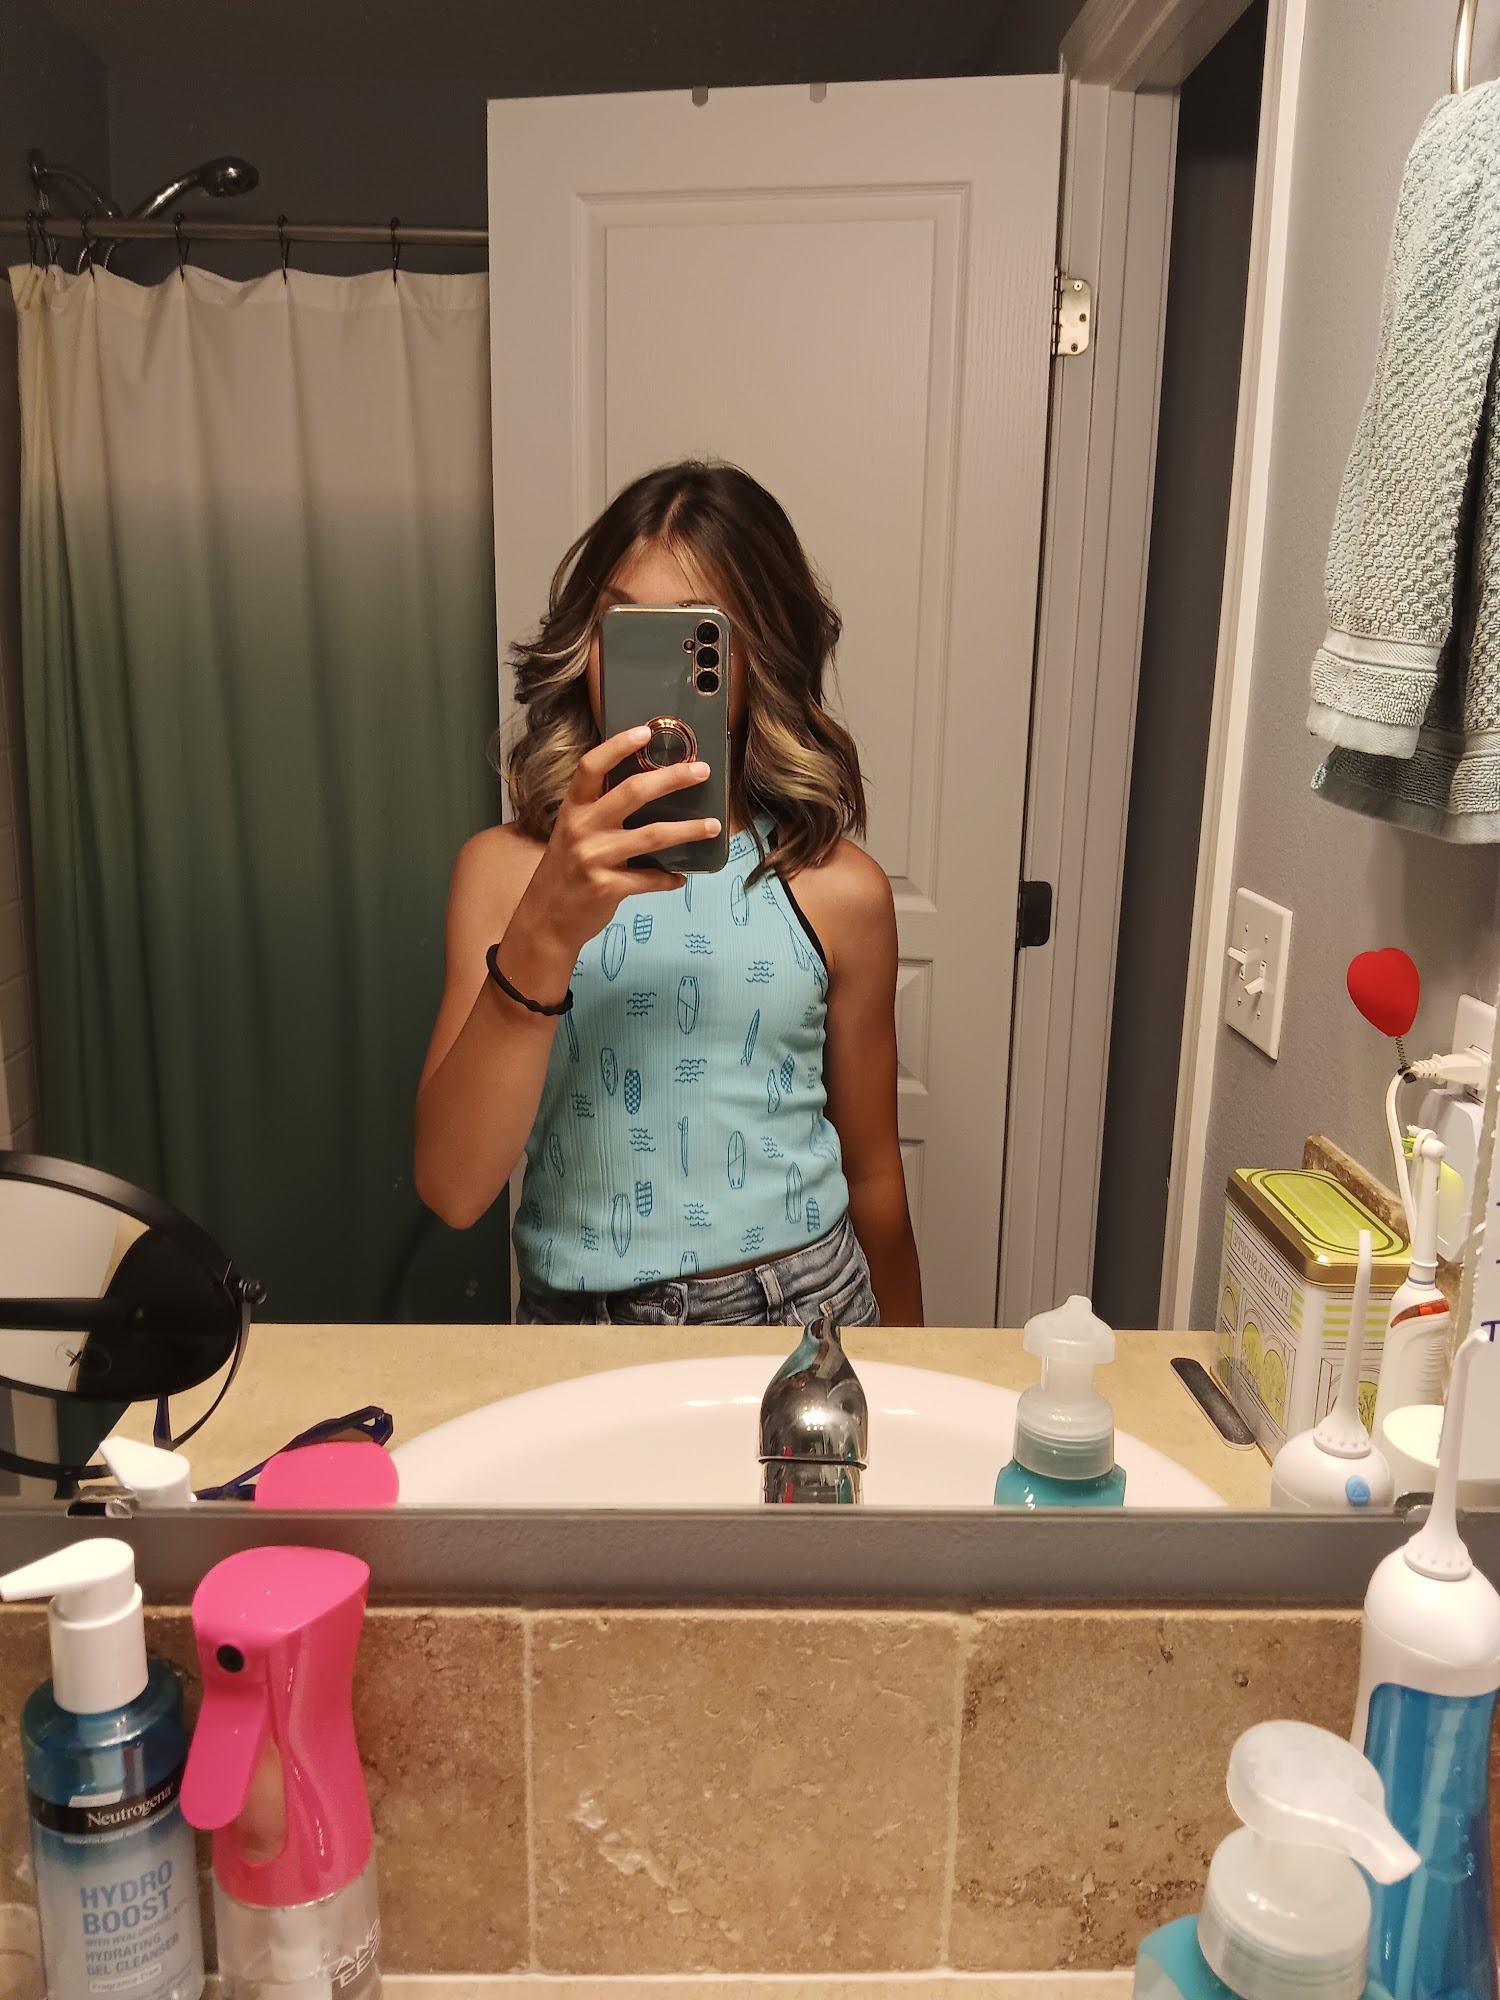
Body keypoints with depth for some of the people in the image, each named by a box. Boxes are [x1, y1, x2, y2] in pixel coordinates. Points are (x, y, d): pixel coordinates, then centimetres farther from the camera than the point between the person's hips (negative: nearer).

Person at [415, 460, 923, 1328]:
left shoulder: (835, 888, -2)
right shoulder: (505, 868, -2)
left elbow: (872, 1174, 9)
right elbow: (453, 1190, -12)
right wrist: (546, 931, -23)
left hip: (800, 1317, -1)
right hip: (577, 1321, 2)